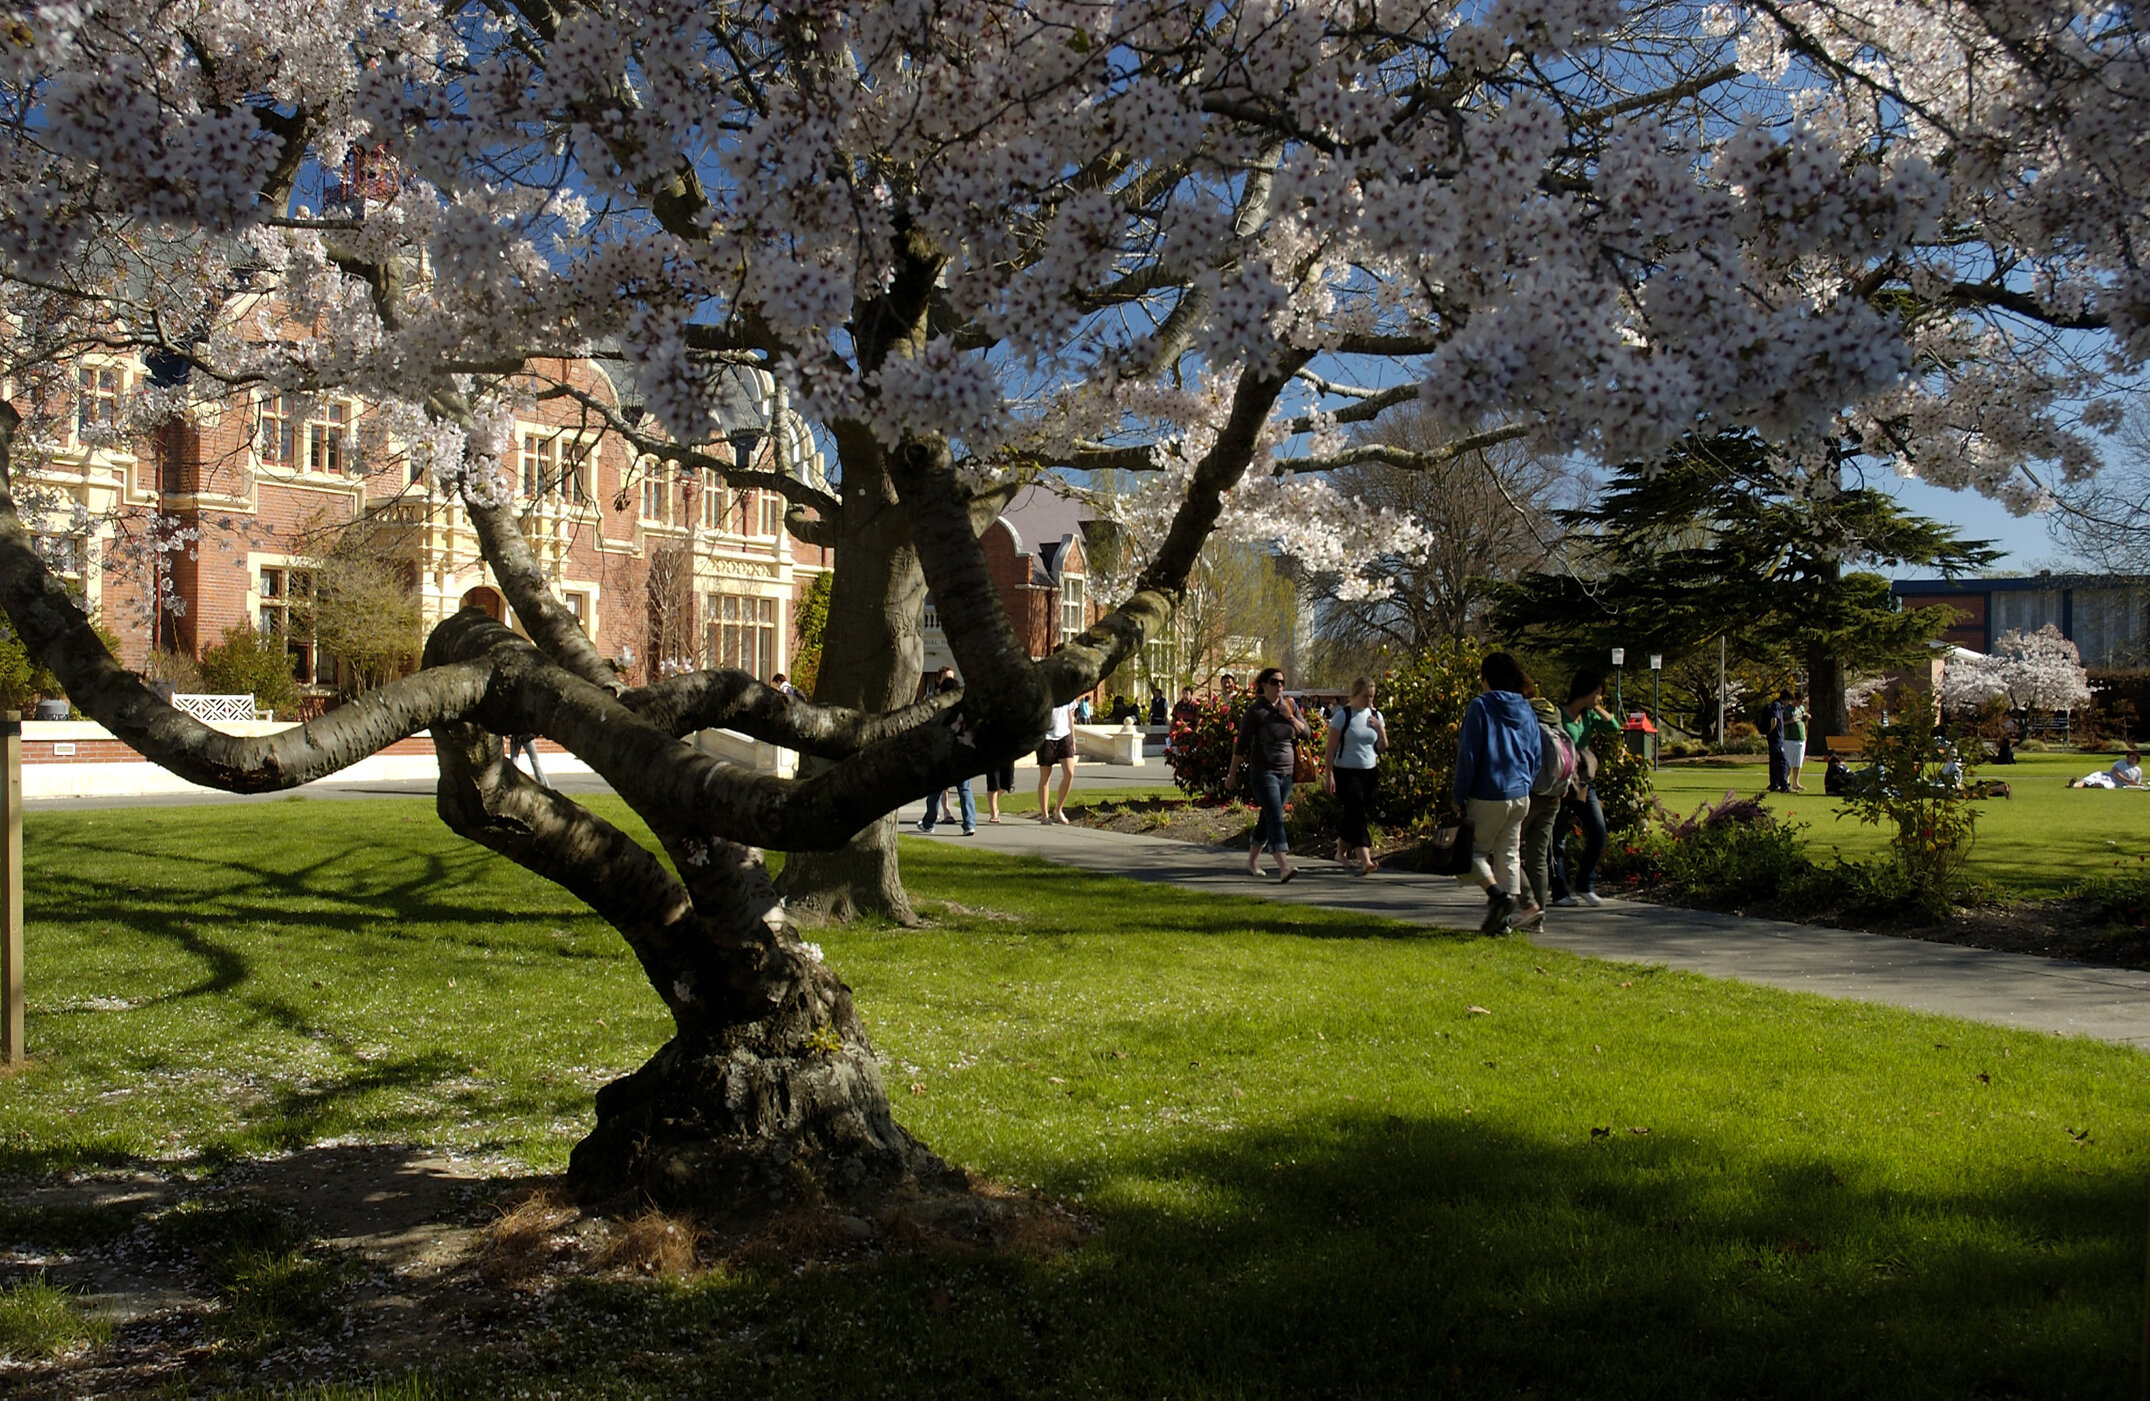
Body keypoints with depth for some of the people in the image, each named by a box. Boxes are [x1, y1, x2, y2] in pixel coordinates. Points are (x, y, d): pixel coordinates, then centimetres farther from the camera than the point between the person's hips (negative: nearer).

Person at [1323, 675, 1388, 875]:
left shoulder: (1375, 716, 9)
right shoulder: (1343, 715, -6)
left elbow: (1382, 748, 13)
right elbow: (1331, 748, -6)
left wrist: (1381, 731, -6)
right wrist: (1328, 774, -11)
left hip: (1368, 772, 5)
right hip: (1346, 772, -5)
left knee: (1353, 815, 11)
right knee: (1357, 813, -16)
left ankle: (1341, 851, 29)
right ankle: (1365, 859, -24)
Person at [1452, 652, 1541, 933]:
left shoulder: (1480, 706, -9)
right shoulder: (1527, 712, 9)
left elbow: (1468, 754, -12)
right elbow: (1535, 759, 13)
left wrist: (1459, 794, -7)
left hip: (1487, 796, -6)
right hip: (1520, 795, 6)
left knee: (1474, 849, 6)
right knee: (1509, 854, 10)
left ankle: (1496, 893, -17)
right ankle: (1501, 919, 10)